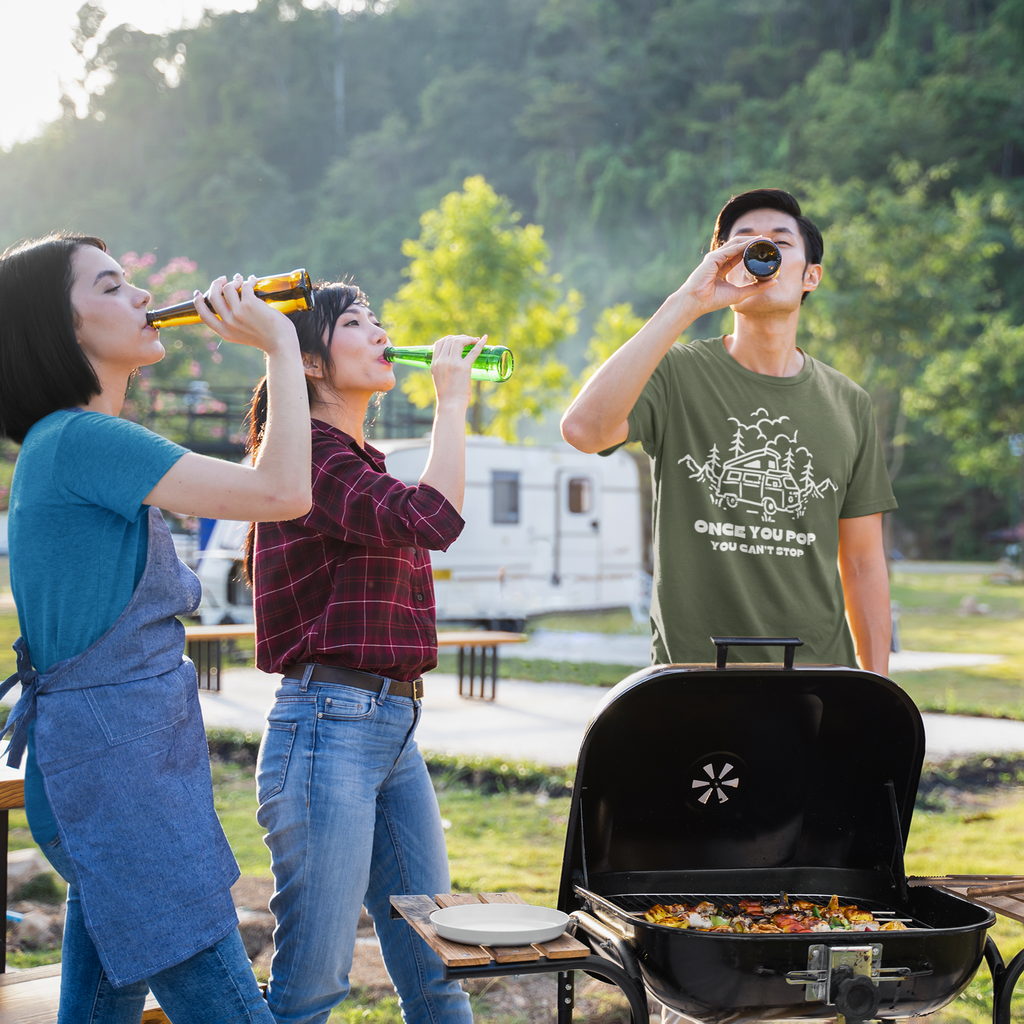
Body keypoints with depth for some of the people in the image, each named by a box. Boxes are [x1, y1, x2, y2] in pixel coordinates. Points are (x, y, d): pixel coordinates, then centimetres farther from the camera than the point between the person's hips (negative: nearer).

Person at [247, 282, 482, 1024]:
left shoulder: (359, 462, 19)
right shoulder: (309, 453, -11)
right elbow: (433, 519, -24)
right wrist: (452, 401, -14)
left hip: (393, 726, 9)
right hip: (328, 726, -9)